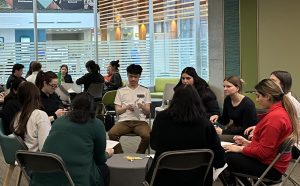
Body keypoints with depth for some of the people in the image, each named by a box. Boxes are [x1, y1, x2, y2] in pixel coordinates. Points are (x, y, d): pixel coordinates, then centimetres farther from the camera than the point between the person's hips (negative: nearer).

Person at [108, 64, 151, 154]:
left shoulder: (145, 91, 15)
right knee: (111, 133, -31)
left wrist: (143, 107, -12)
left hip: (140, 120, 0)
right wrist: (126, 108, -10)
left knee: (148, 135, -33)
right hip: (124, 120, 1)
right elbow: (117, 111, 11)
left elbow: (148, 111, 10)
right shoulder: (121, 91, 16)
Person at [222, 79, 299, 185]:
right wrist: (249, 143, 12)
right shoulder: (281, 110, 5)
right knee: (229, 152, 7)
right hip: (273, 160, 10)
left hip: (271, 168, -10)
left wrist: (241, 149, -11)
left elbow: (263, 152, -23)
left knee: (228, 157, -10)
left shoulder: (274, 117, -26)